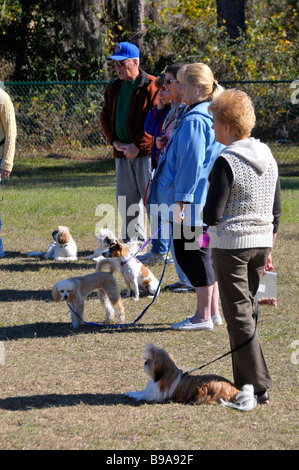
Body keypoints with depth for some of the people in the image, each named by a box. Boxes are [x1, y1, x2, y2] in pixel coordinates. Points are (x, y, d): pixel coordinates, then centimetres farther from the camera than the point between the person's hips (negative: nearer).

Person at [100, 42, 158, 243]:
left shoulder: (151, 86, -9)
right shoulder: (113, 88, 13)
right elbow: (105, 117, 18)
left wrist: (138, 145, -16)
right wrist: (115, 141, 2)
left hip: (145, 152, -7)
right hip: (122, 152, 7)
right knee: (126, 200, 9)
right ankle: (133, 242, 18)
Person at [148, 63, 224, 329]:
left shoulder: (194, 121, -19)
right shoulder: (212, 116, 12)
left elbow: (191, 165, -22)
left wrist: (180, 201, -19)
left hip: (193, 203, -10)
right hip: (207, 203, 10)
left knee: (192, 254, -2)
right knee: (202, 253, 17)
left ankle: (203, 317, 3)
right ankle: (213, 312, 23)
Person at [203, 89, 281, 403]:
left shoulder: (226, 162, -16)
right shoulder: (267, 157, 6)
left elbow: (212, 215, -19)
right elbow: (276, 211, 12)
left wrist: (205, 216, 4)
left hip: (231, 245, -7)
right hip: (262, 243, 7)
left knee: (239, 317, -1)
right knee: (247, 310, 17)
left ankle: (259, 387, -3)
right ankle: (244, 381, 21)